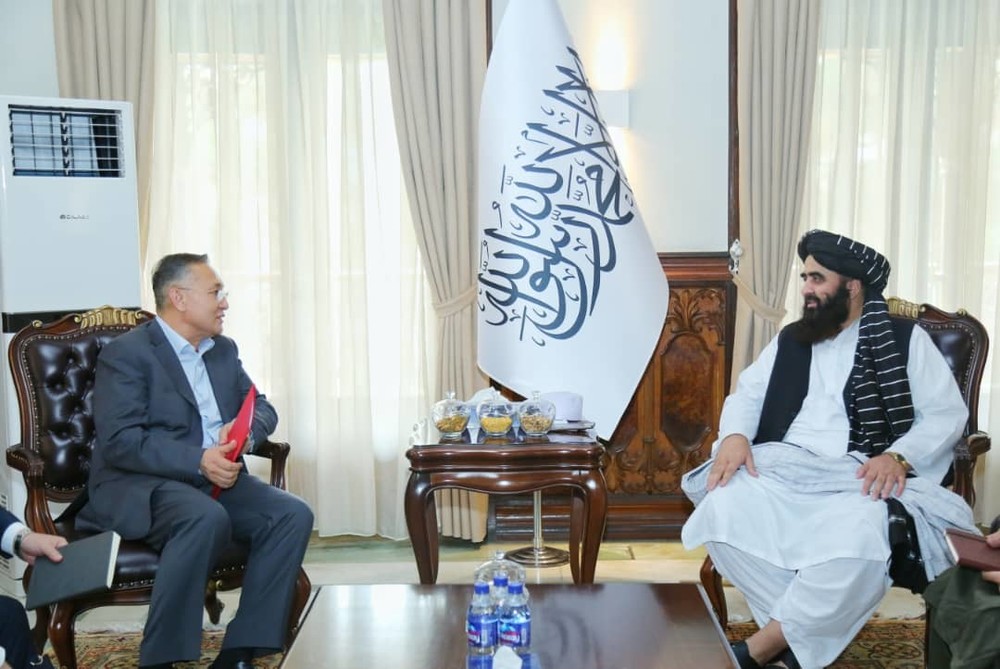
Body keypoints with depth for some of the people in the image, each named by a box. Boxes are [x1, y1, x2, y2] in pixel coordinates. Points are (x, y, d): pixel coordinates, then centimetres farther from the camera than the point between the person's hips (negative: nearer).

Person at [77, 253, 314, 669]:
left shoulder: (224, 350, 16)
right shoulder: (126, 353, -7)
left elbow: (262, 407, 18)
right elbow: (118, 442, -16)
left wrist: (246, 428, -7)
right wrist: (198, 460, -25)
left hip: (218, 479, 7)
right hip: (141, 486, -7)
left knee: (293, 515, -18)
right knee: (207, 519, -37)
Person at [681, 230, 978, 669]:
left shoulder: (906, 339, 8)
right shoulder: (790, 340, 22)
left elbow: (947, 412, 2)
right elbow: (748, 393, 19)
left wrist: (898, 457, -17)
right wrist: (735, 436, -6)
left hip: (863, 480, -3)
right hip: (783, 469, 4)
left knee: (860, 539, -39)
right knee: (721, 510, -29)